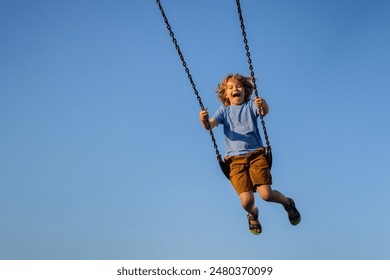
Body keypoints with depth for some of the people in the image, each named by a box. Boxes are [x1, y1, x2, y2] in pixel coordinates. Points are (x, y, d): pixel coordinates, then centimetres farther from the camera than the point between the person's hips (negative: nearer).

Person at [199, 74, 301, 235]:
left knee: (266, 194, -15)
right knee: (246, 201, -12)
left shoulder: (250, 105, 10)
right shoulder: (224, 111, 14)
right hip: (235, 159, 1)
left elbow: (264, 112, -12)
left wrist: (263, 105, -37)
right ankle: (253, 216, 26)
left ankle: (287, 203, 21)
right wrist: (204, 121, -28)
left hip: (255, 154, -1)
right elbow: (210, 125, -4)